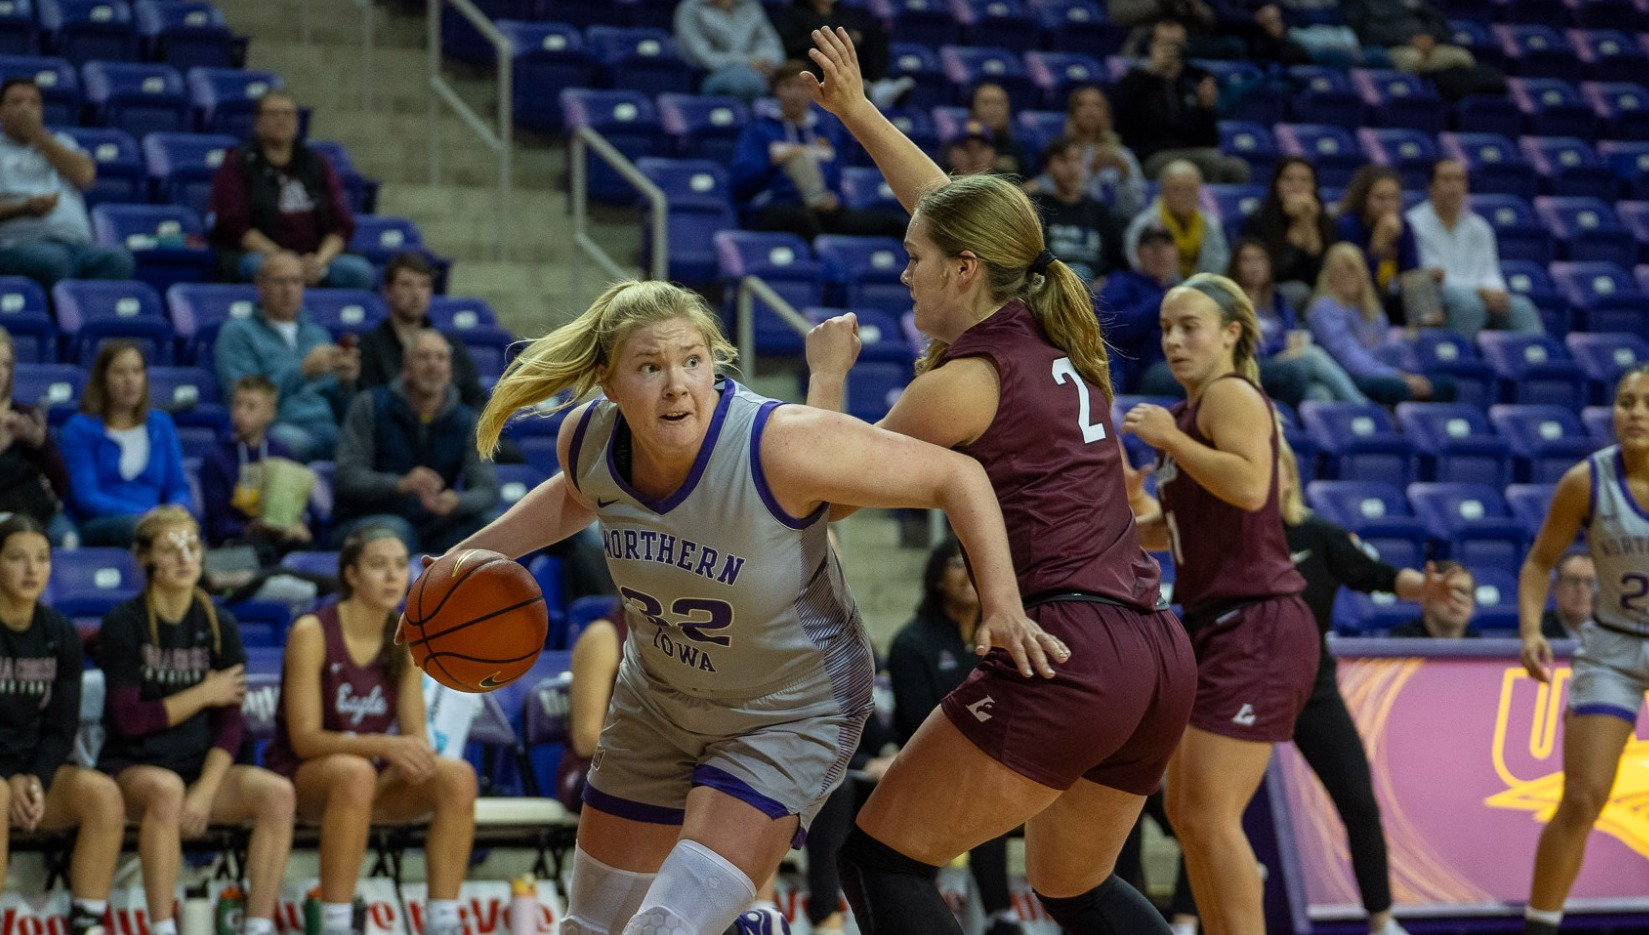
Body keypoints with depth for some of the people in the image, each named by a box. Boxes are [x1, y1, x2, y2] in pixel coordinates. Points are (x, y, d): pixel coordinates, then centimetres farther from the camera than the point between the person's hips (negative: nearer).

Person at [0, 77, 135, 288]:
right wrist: (24, 209, -17)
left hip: (76, 242, 3)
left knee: (117, 258, -32)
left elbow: (84, 175, 8)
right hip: (20, 244, -3)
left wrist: (37, 136, 9)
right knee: (54, 259, -41)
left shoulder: (59, 143, 30)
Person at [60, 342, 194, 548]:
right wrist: (145, 515, -15)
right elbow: (85, 497, -2)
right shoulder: (80, 428, 9)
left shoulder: (161, 425, 23)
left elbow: (178, 488, 19)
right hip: (99, 527, -3)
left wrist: (175, 510, -8)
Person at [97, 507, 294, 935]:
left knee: (277, 792, -24)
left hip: (200, 766, 4)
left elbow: (231, 723, 1)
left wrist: (205, 791, -15)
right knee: (166, 789, -39)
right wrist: (205, 694, -5)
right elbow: (128, 719, -10)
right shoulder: (122, 625, -4)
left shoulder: (219, 625, 7)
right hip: (132, 766, -4)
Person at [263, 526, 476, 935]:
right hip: (302, 778, -5)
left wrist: (416, 752, -25)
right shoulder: (312, 633, -14)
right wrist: (384, 746, -32)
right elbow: (304, 738, -18)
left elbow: (414, 733, 1)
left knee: (458, 775, -23)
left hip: (375, 780, 5)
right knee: (355, 772, -39)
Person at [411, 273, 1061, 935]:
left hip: (789, 717, -6)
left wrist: (1002, 606, -31)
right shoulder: (587, 441, -15)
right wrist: (471, 555, 5)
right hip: (658, 701, 6)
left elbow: (956, 476, -24)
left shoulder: (781, 445, -33)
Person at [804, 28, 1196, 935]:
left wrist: (828, 371, 21)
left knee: (880, 860, 0)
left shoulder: (963, 382, -6)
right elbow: (953, 208, 31)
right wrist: (858, 113, 38)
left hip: (1065, 652, -9)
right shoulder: (1055, 341, 15)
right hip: (1158, 655, 9)